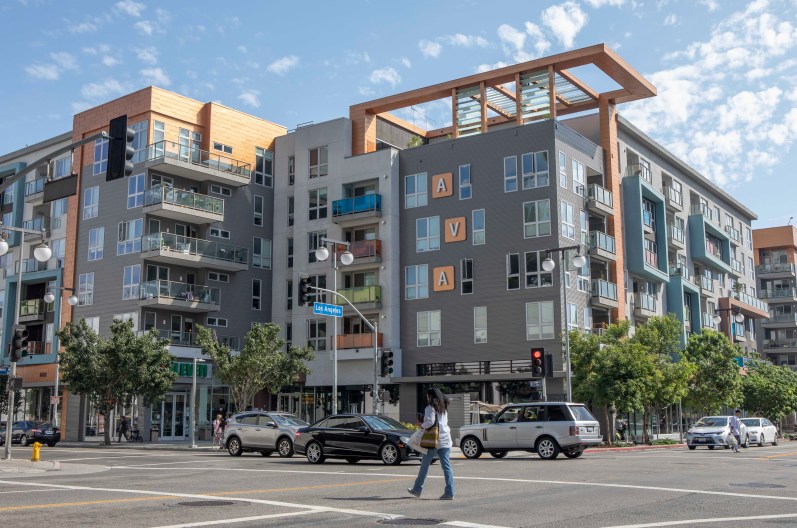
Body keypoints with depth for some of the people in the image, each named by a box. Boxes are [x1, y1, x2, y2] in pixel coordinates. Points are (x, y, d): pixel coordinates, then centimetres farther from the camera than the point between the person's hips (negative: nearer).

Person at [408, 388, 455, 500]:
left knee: (425, 465, 8)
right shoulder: (444, 409, 16)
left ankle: (417, 489, 20)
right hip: (445, 440, 6)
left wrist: (422, 426, -4)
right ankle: (449, 493, -4)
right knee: (446, 466, 2)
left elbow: (430, 422, -22)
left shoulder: (430, 408, -9)